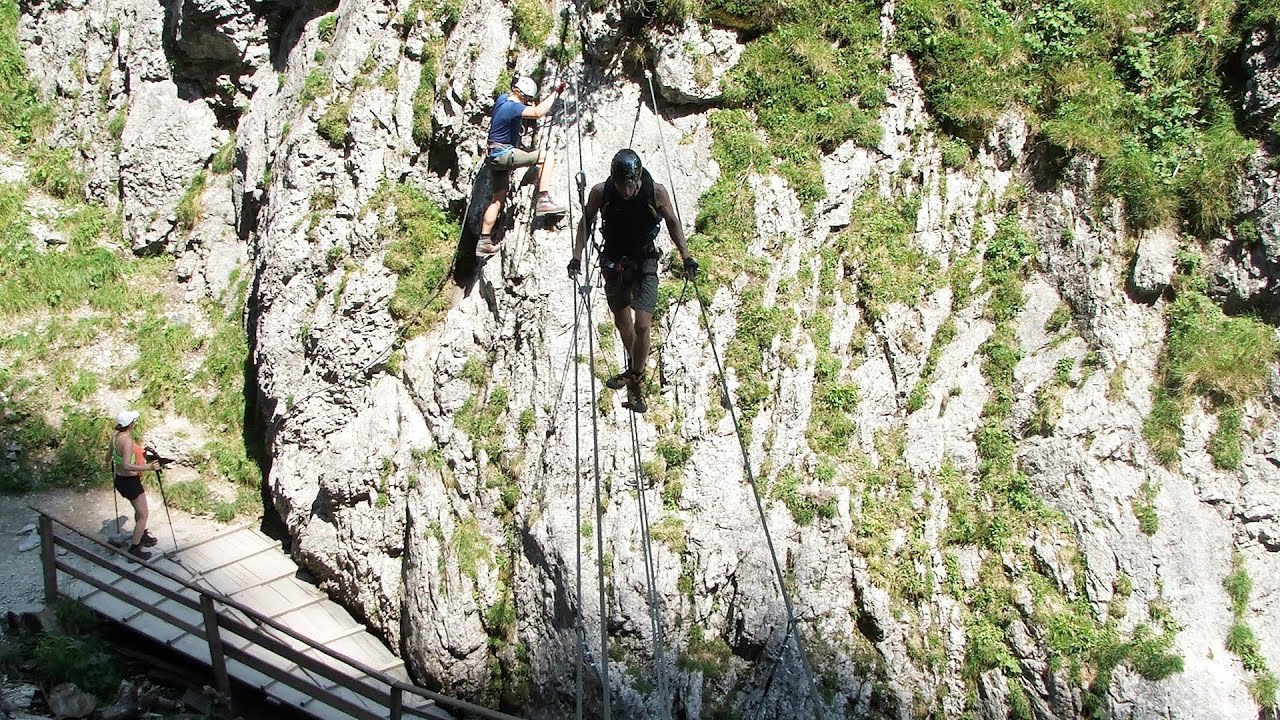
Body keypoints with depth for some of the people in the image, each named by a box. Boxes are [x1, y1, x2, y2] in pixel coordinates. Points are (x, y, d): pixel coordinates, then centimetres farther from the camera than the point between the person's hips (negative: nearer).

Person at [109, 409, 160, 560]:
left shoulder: (115, 437, 1)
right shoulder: (127, 440, -26)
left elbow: (109, 458, 14)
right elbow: (127, 465, -34)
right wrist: (148, 467, -37)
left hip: (120, 479, 9)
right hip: (131, 481, -9)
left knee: (139, 510, 28)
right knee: (143, 515, 2)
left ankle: (142, 536, 46)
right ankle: (134, 548, 7)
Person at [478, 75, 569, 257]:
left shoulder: (502, 98, 10)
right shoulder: (512, 107, -18)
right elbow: (538, 112, -35)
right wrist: (555, 93, -27)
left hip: (495, 156, 10)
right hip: (503, 153, -10)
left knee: (498, 199, 12)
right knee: (546, 157, -12)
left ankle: (483, 242, 12)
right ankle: (543, 200, -18)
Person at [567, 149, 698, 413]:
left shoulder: (656, 192, -19)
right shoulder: (601, 193, -18)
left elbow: (672, 222, -1)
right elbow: (586, 222, 0)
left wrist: (686, 257, -3)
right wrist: (577, 257, -7)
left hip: (645, 264, -2)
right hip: (614, 263, 2)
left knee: (642, 326, -13)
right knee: (622, 322, 18)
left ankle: (635, 385, 2)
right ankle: (633, 368, 43)